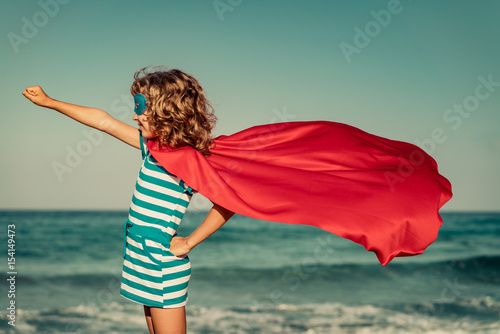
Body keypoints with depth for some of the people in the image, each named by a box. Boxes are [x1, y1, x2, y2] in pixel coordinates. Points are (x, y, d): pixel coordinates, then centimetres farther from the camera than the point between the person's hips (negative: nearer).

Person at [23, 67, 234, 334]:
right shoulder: (152, 145, 6)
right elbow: (105, 121, 11)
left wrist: (189, 243, -20)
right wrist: (48, 102, 17)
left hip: (164, 270, -9)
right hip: (144, 262, 9)